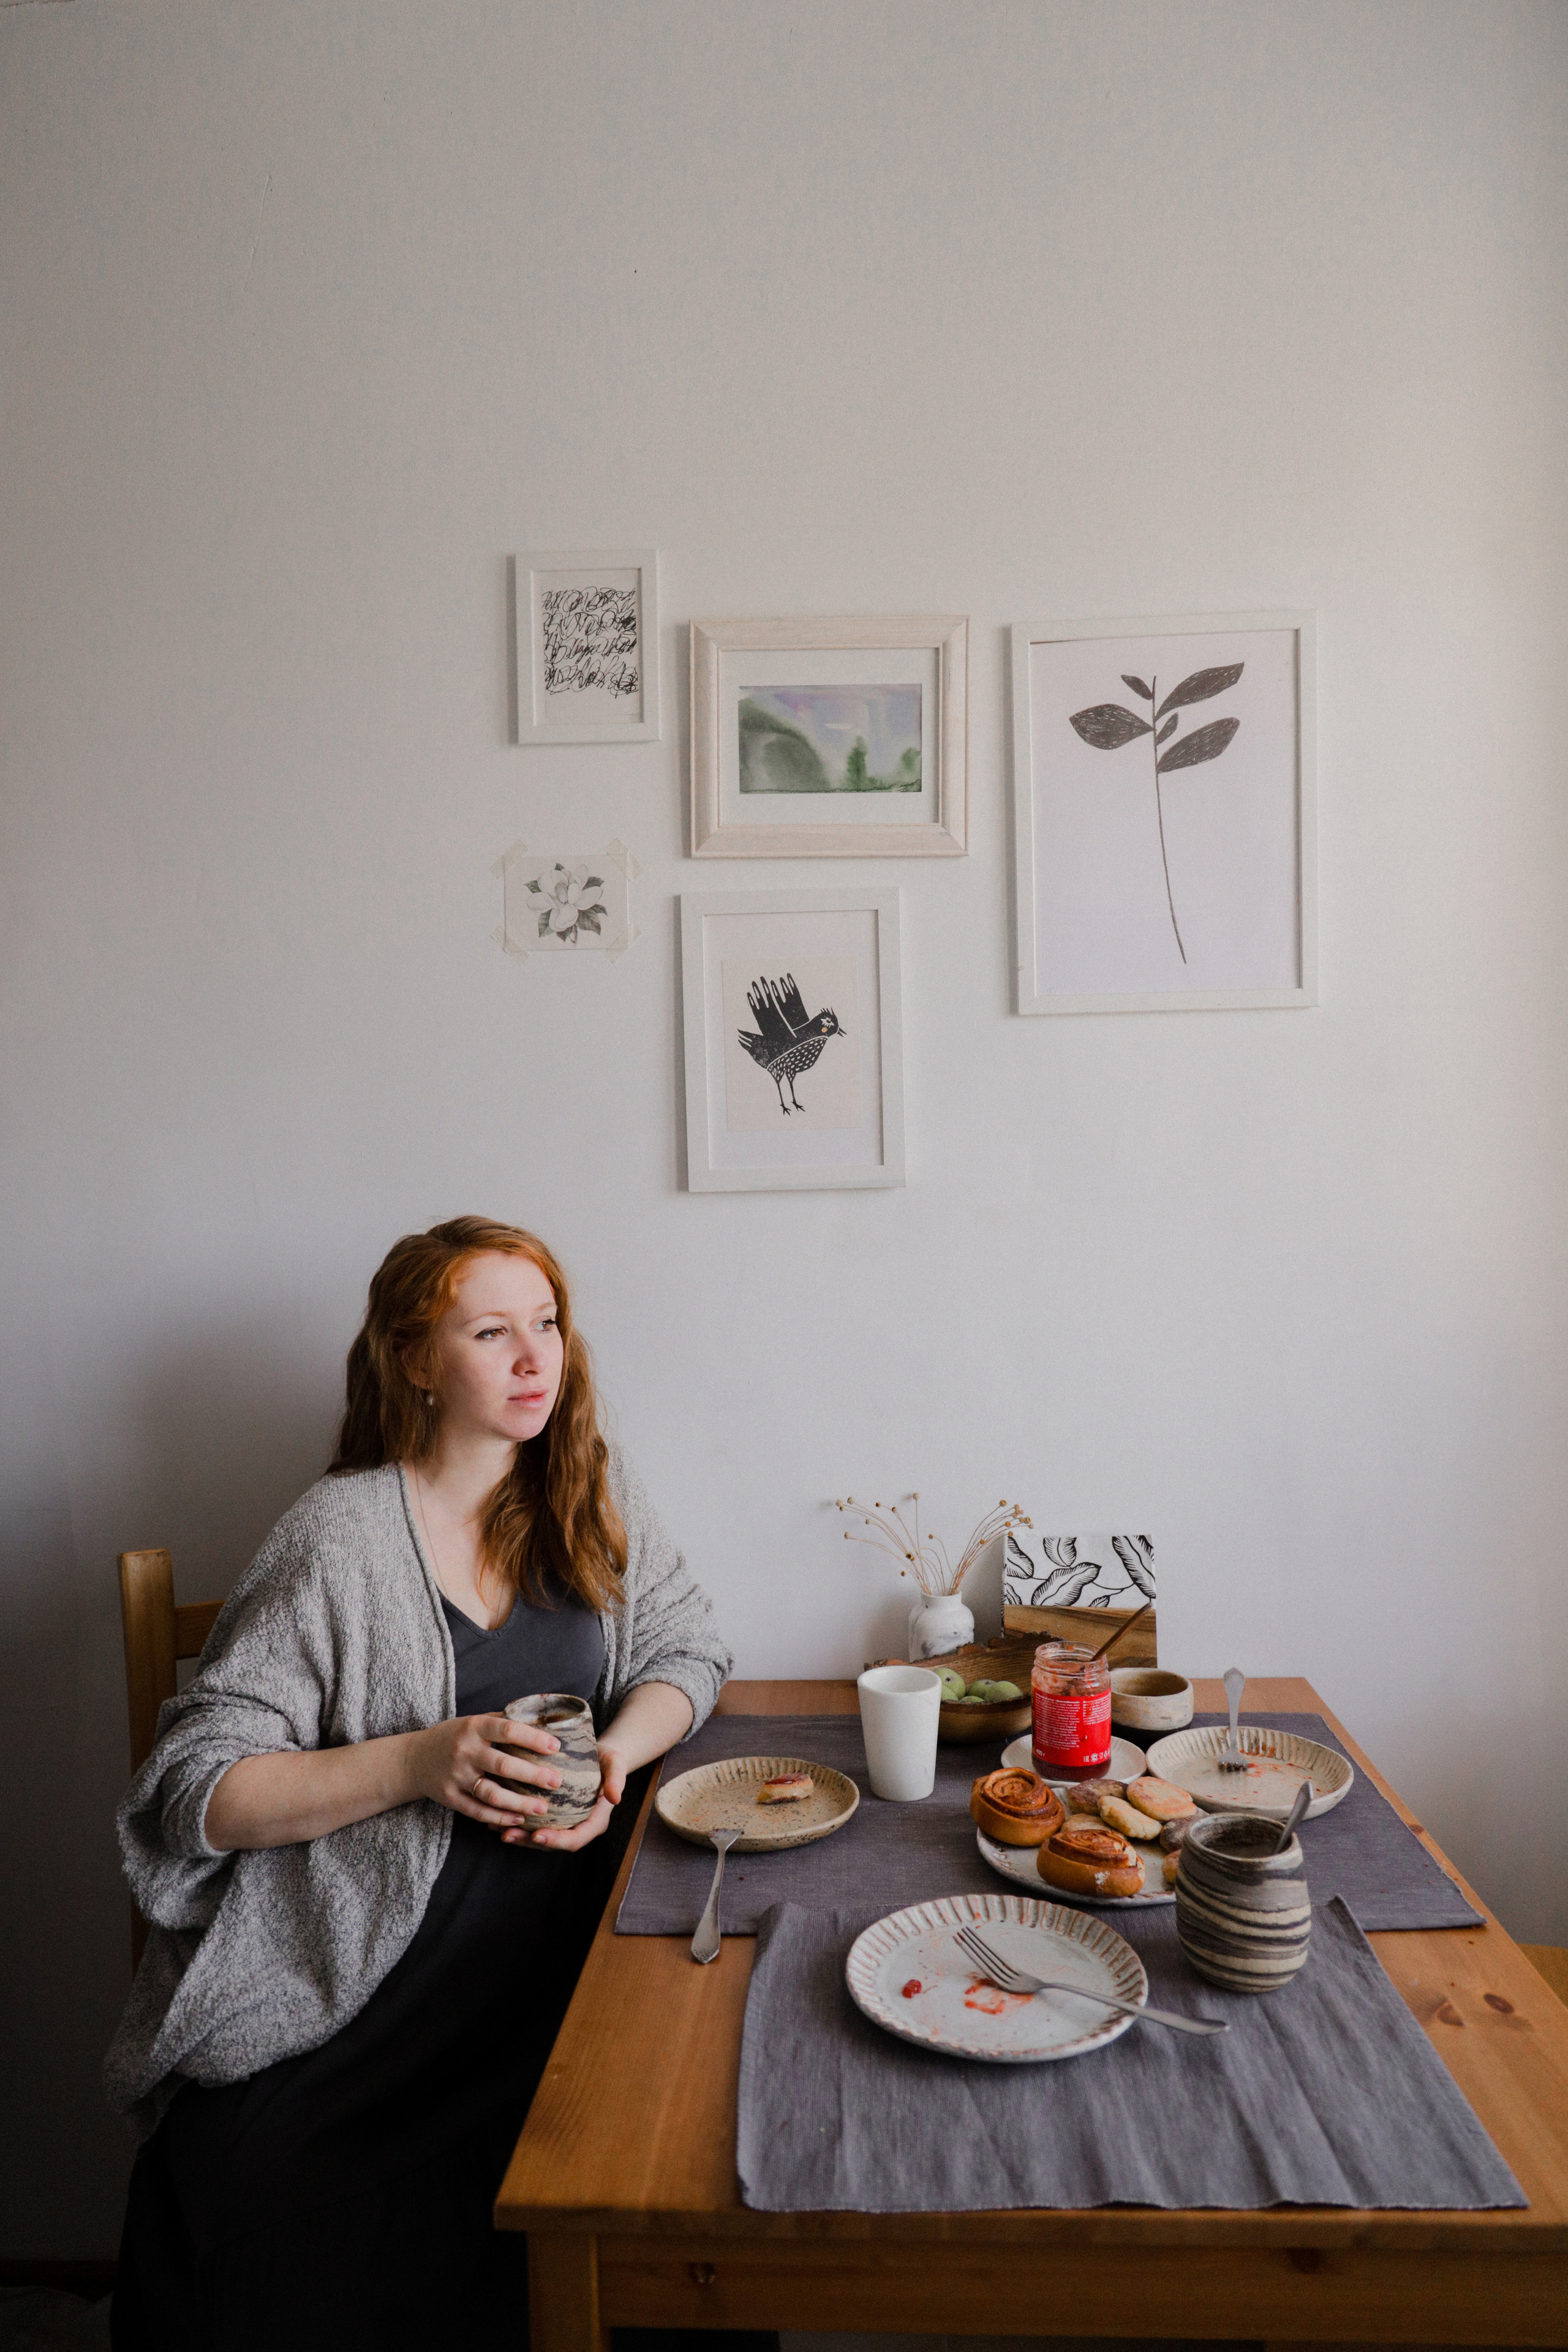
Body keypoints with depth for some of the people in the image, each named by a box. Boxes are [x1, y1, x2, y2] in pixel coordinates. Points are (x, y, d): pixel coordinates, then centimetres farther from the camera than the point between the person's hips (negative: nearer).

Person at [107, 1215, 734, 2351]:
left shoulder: (594, 1487, 5)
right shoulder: (343, 1535, -9)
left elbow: (685, 1650, 12)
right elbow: (195, 1790, -9)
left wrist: (611, 1761, -9)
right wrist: (419, 1762, -22)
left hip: (549, 1935, 4)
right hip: (353, 1973, -3)